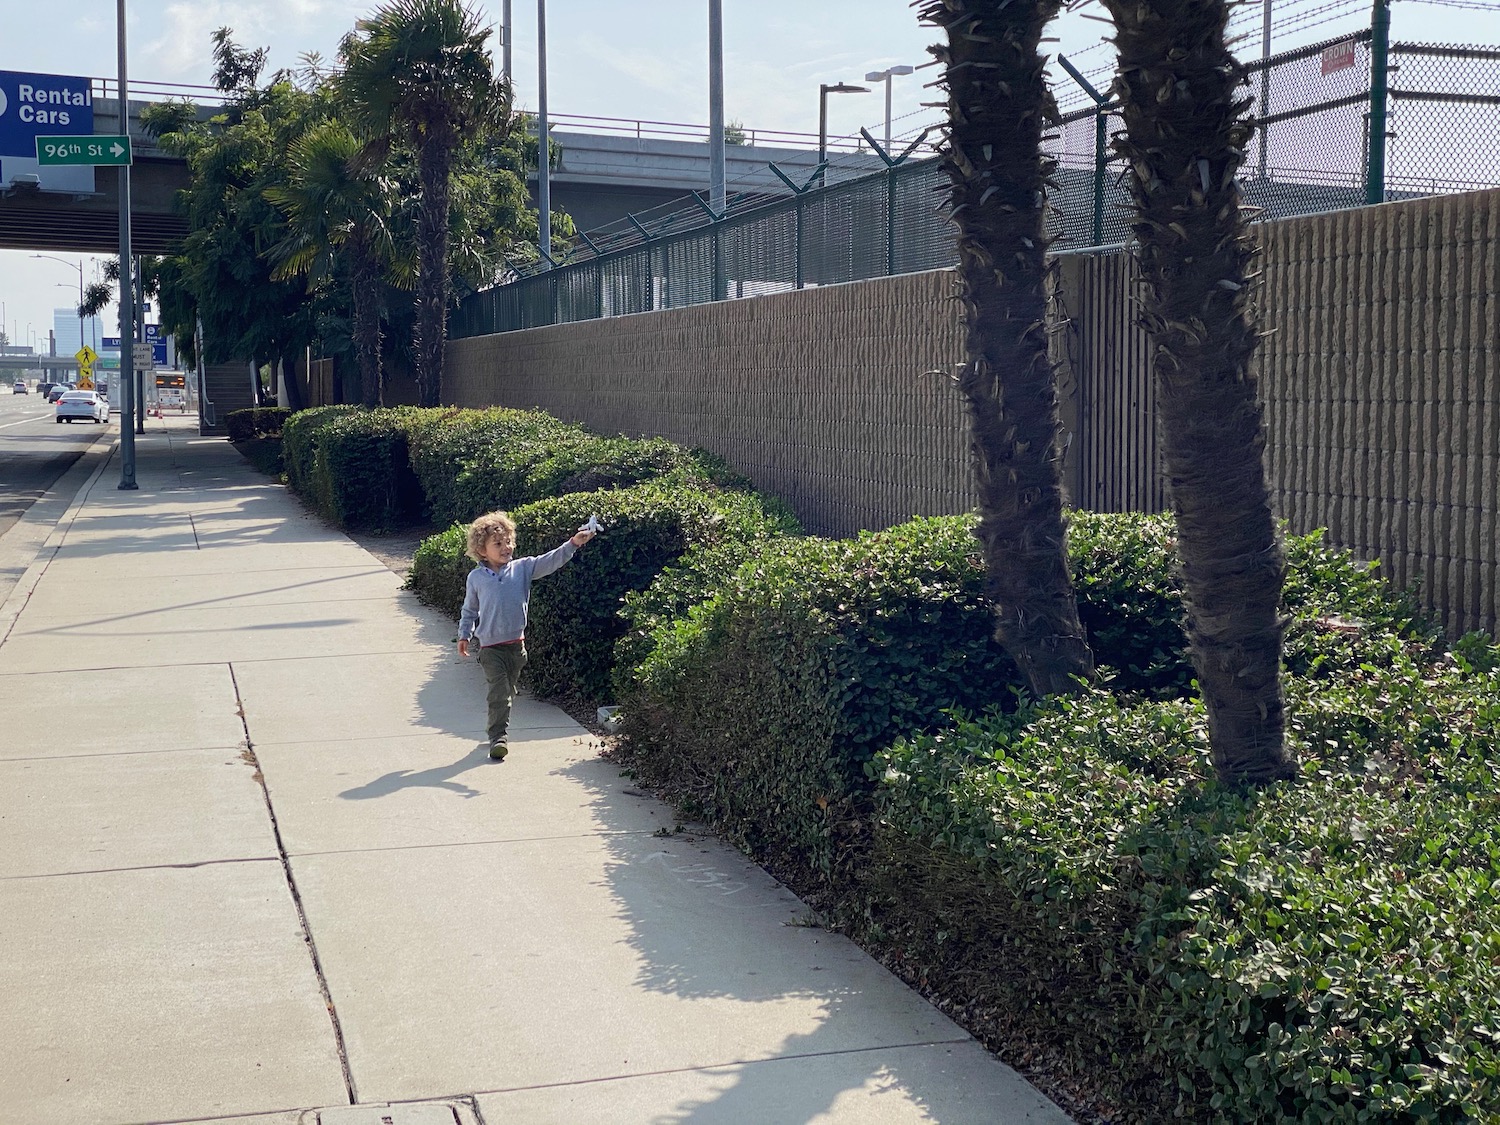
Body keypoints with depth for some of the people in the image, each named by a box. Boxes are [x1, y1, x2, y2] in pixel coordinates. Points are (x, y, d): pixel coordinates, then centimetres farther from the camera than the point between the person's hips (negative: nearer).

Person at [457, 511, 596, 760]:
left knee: (508, 690, 14)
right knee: (498, 691, -10)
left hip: (517, 643, 3)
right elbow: (469, 610, 11)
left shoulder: (522, 568, 1)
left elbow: (551, 561, -7)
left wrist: (574, 543, -19)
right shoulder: (476, 577, 0)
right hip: (490, 646, -3)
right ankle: (498, 736, -7)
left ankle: (497, 730, 31)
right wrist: (464, 636, 7)